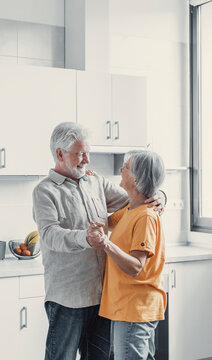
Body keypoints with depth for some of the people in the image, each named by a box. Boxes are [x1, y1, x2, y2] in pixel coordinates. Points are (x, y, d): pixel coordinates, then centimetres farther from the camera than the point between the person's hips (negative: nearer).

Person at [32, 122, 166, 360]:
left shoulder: (96, 183, 13)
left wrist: (156, 198, -5)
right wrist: (86, 237, -37)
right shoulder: (45, 191, -6)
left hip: (101, 293, 6)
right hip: (67, 294, -6)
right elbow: (50, 234, -21)